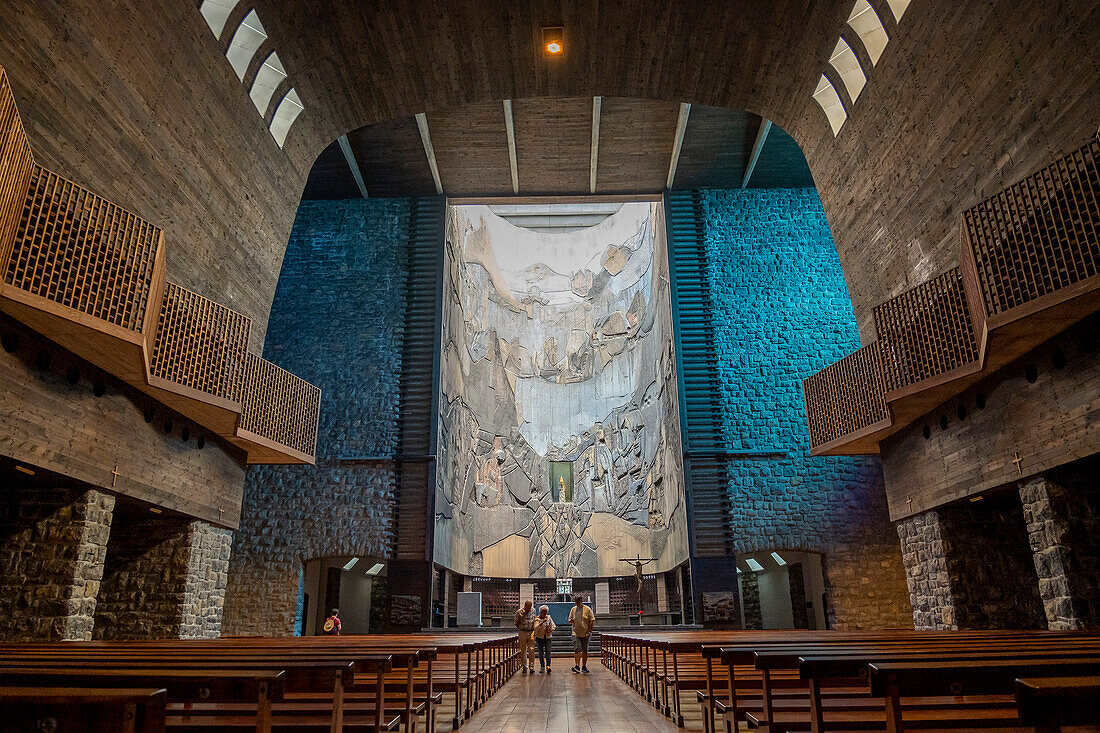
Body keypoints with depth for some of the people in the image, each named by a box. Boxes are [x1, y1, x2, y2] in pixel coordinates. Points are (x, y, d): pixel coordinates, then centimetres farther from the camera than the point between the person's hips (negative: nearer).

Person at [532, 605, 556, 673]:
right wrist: (542, 622, -31)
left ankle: (548, 666, -13)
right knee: (541, 653, 1)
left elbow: (553, 626, 11)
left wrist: (550, 630, -9)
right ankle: (542, 667, 10)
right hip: (540, 637, -2)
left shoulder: (548, 617, 4)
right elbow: (536, 628, -20)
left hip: (547, 637, 2)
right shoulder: (537, 619, -5)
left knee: (548, 652, -11)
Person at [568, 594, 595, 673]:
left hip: (585, 634, -1)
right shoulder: (573, 609, 8)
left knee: (585, 651, 6)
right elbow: (570, 621, 16)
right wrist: (571, 621, -8)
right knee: (577, 650, -11)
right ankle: (577, 666, -9)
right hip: (576, 633, 1)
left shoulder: (587, 609, -1)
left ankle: (584, 667, 18)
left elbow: (592, 621, -1)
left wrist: (589, 632, -8)